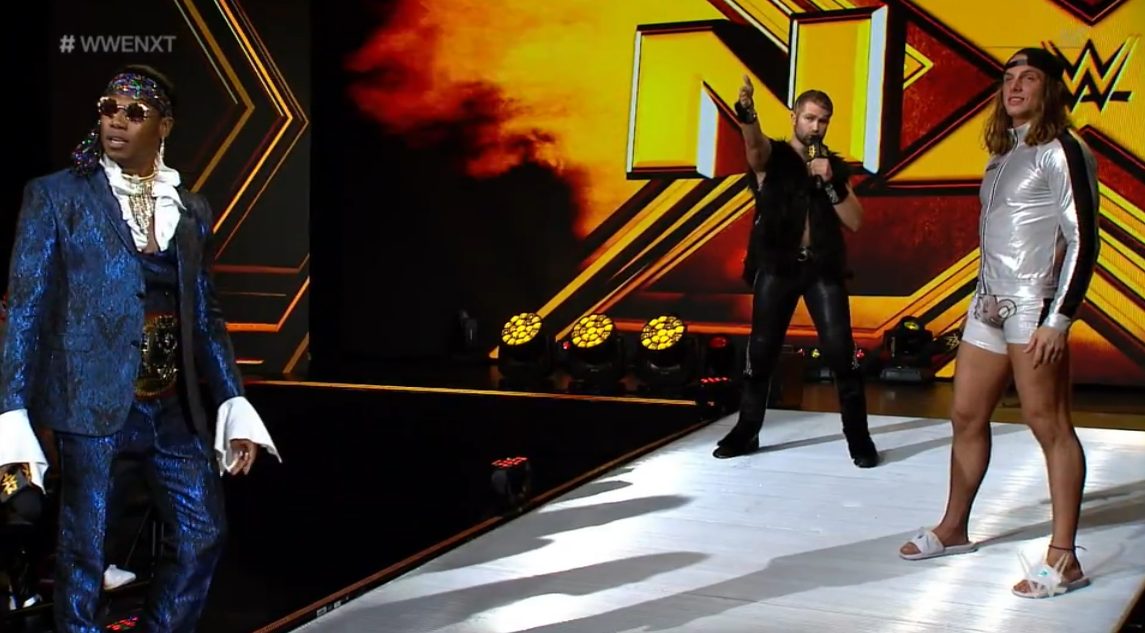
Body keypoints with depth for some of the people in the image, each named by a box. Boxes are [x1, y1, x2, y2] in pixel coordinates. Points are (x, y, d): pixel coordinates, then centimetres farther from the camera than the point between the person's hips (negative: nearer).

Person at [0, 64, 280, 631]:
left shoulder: (191, 209, 10)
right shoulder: (55, 196, -2)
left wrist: (233, 404, 5)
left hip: (175, 407, 4)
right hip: (91, 403, -4)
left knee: (205, 533, 8)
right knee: (83, 549, 5)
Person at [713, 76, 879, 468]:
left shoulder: (835, 167, 11)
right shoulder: (772, 156, 2)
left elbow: (855, 221, 3)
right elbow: (753, 142, -25)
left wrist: (830, 183, -11)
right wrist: (746, 112, -47)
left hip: (823, 268, 1)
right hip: (777, 267, -1)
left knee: (841, 351, -8)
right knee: (761, 352, 2)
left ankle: (858, 437, -1)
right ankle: (746, 432, 16)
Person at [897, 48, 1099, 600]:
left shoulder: (1061, 151, -6)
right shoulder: (1004, 154, 18)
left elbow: (1083, 241, -12)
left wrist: (1058, 318, -18)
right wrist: (984, 299, 14)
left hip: (1032, 307, -8)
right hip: (988, 304, 8)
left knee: (1048, 425, -6)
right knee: (967, 417, 12)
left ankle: (1063, 560, -4)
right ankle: (953, 529, 26)